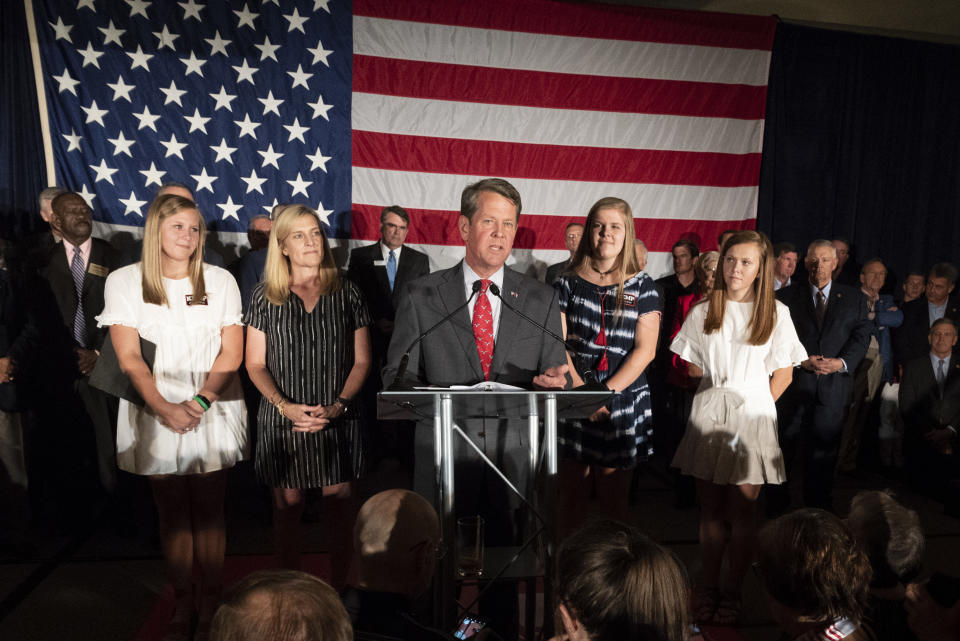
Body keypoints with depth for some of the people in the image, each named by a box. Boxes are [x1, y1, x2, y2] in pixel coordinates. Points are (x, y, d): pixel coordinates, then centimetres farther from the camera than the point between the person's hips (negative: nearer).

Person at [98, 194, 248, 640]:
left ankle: (209, 604, 17)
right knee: (172, 513, 6)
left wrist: (201, 402, -11)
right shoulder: (124, 281, 2)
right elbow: (128, 357, -2)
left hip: (213, 412, 0)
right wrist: (166, 409, -12)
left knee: (208, 511, 4)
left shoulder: (220, 280, 5)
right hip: (156, 414, 0)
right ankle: (182, 605, 19)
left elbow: (231, 351, 2)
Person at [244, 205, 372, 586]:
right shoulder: (265, 297, 3)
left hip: (338, 420, 0)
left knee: (340, 504, 4)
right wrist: (286, 406, -12)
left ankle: (340, 584, 21)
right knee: (287, 505, 9)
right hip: (282, 420, 0)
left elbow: (361, 361, 3)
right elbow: (255, 364, 3)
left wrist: (338, 405, -11)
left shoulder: (346, 294, 3)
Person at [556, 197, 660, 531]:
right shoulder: (569, 282, 5)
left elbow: (645, 350, -3)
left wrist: (606, 392, -13)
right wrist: (582, 391, -12)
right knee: (572, 496, 7)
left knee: (614, 501, 7)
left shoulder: (641, 286, 4)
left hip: (623, 402, 0)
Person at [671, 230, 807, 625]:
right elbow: (694, 367, 9)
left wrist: (754, 405, -2)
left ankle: (733, 593, 17)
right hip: (708, 415, 1)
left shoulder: (775, 313, 2)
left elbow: (783, 374, 3)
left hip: (752, 417, -1)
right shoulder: (703, 311, 5)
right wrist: (718, 393, 2)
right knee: (710, 510, 6)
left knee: (743, 513, 3)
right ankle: (709, 589, 18)